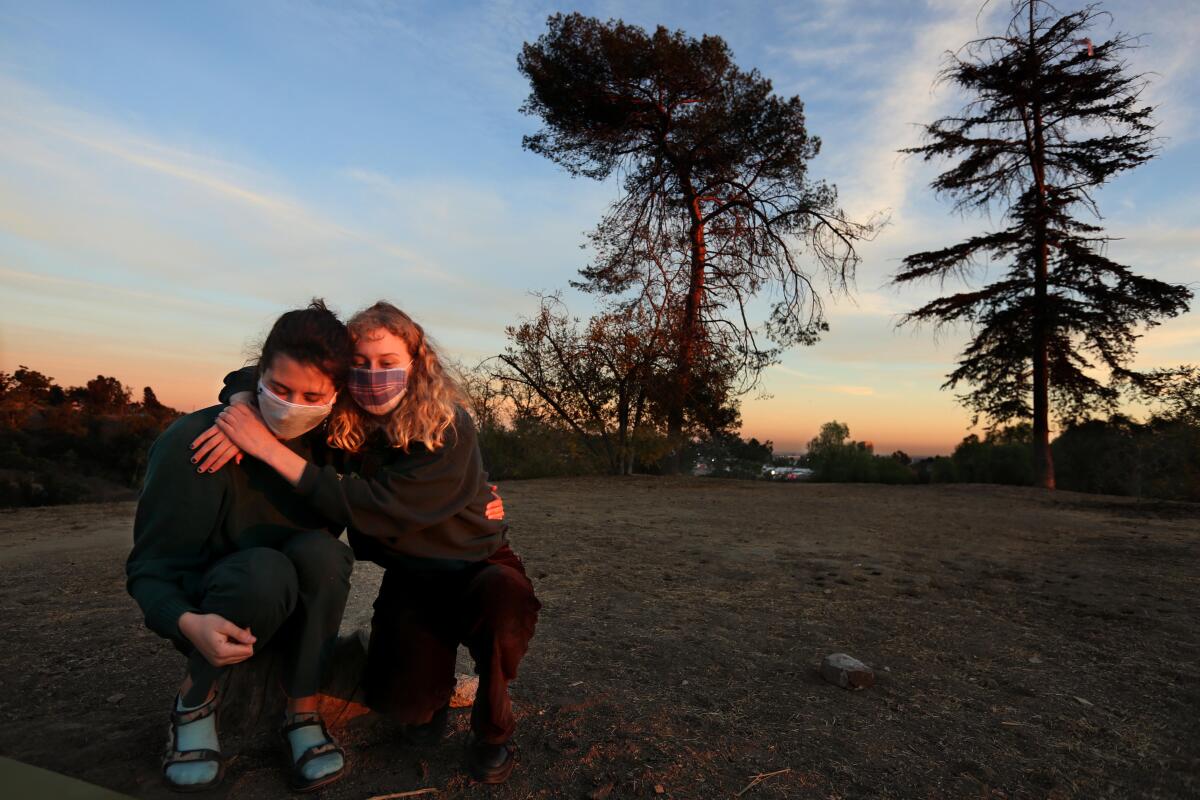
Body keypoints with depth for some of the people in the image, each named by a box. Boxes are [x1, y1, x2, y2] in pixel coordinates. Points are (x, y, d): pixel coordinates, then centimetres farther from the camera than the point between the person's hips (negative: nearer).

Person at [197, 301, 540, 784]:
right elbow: (253, 378, 3)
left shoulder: (448, 429, -25)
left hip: (476, 565, -3)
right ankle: (435, 692, 20)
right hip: (410, 577, 3)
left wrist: (271, 449, -32)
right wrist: (241, 408, -22)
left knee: (503, 599, -37)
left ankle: (493, 728, -7)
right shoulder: (343, 419, -9)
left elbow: (379, 510, -33)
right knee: (402, 700, -19)